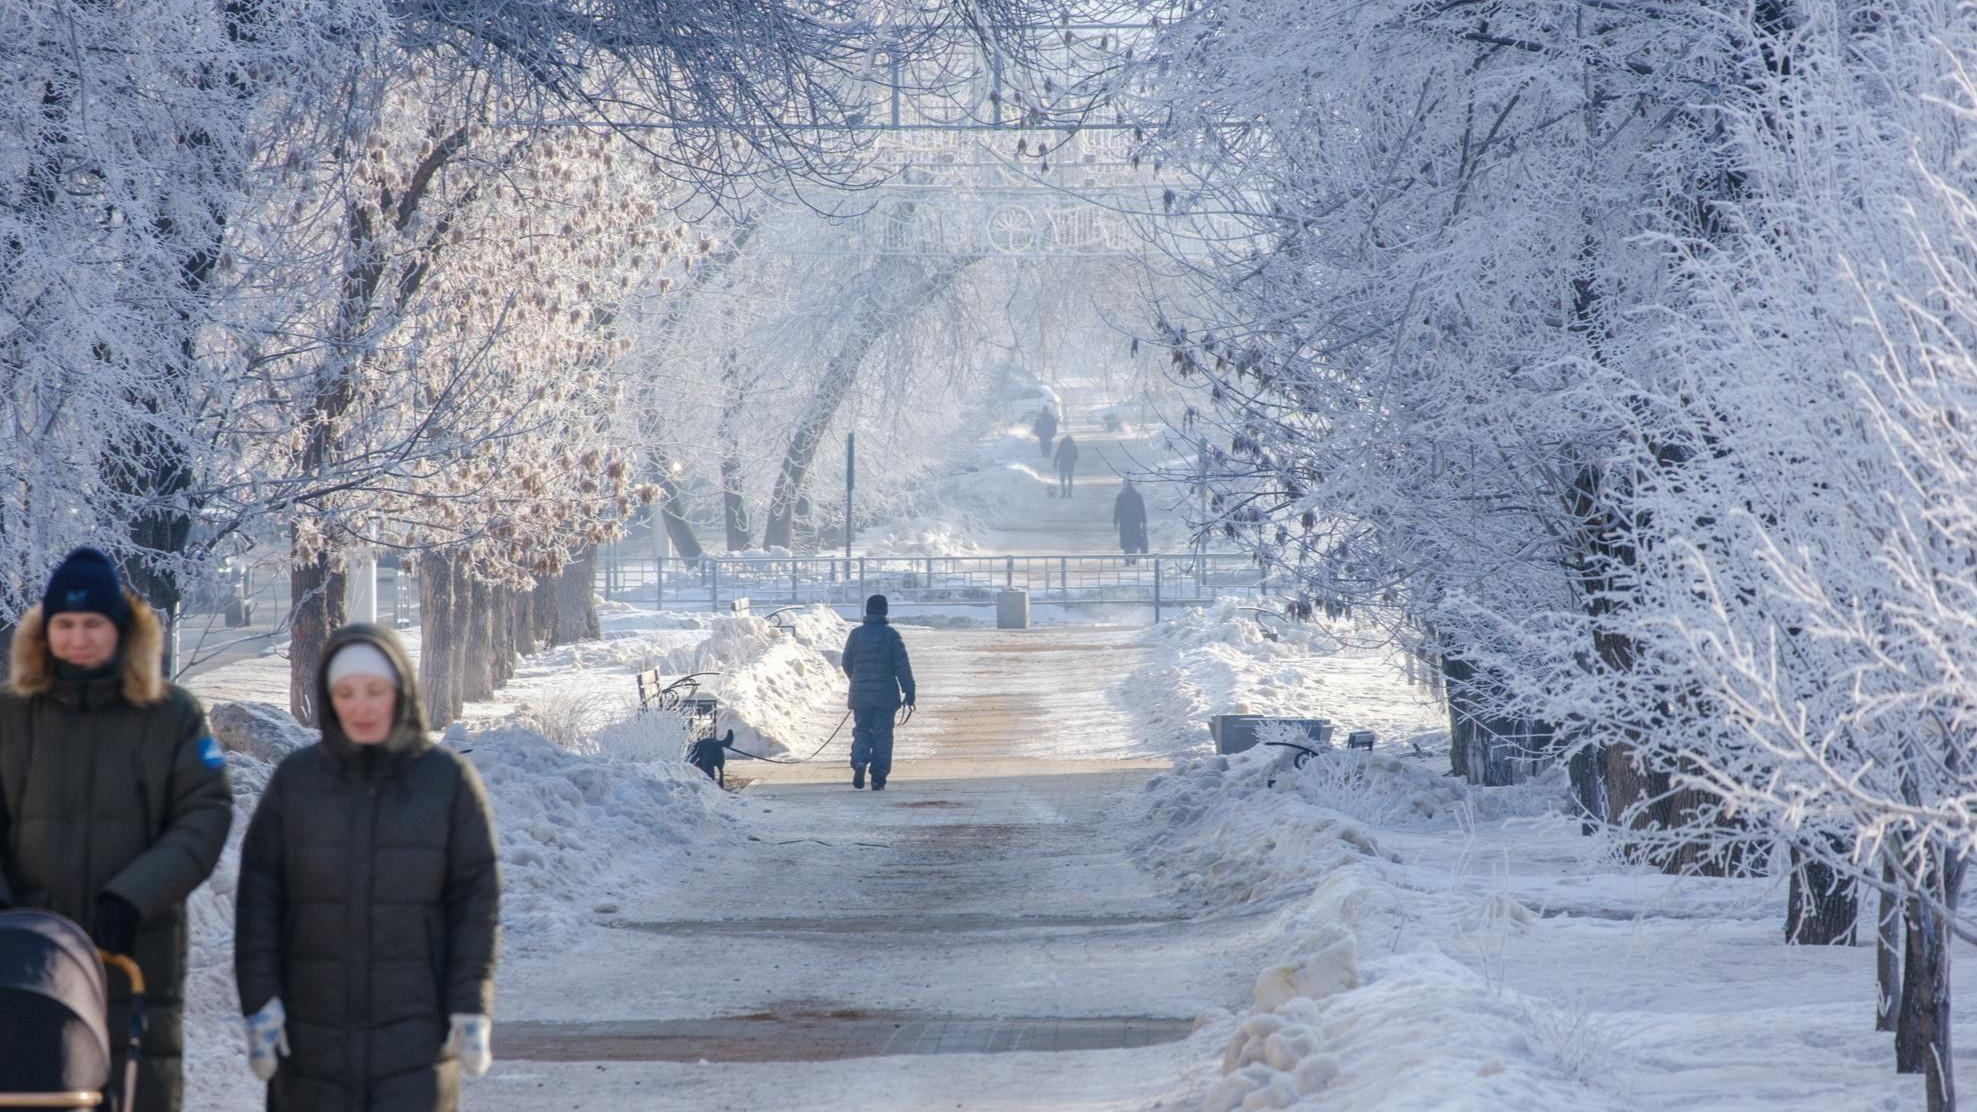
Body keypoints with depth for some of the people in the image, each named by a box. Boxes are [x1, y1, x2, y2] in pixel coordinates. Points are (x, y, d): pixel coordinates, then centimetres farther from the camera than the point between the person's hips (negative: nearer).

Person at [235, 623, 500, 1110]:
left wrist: (471, 1008, -5)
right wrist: (259, 1001, -5)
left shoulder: (448, 779, 1)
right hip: (313, 1030, 2)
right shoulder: (295, 778, 4)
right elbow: (258, 894, 3)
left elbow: (476, 900, 2)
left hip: (415, 1031, -2)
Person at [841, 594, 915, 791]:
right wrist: (909, 691, -3)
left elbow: (847, 663, 11)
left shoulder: (856, 634, 1)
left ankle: (859, 761, -14)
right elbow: (902, 666, -8)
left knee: (861, 731, 12)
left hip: (860, 693, 2)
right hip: (886, 694, -2)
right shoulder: (891, 635, -6)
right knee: (882, 734, 5)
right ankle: (878, 777, 4)